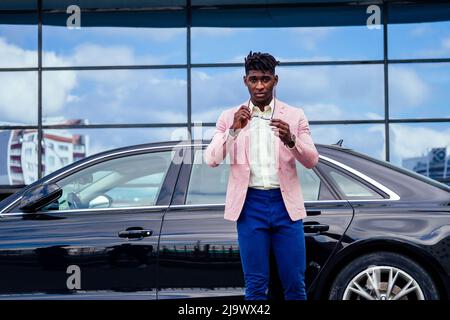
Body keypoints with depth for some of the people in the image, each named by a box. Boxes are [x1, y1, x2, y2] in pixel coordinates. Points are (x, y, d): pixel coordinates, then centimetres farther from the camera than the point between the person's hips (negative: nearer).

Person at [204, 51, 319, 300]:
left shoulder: (295, 116, 7)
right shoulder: (230, 117, 7)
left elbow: (312, 160, 2)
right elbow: (211, 160, -2)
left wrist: (291, 140, -19)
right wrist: (234, 130, -17)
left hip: (286, 204, 0)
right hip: (250, 204, 0)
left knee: (294, 284, 1)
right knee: (255, 285, 2)